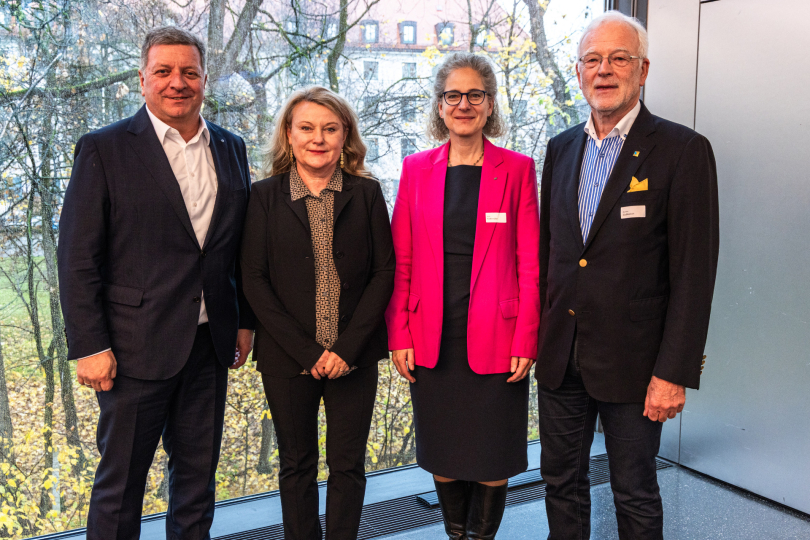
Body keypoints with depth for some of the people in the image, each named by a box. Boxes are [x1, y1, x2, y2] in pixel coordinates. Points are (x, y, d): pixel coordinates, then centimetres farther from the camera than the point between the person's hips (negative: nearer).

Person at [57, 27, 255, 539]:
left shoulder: (231, 148, 8)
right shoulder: (104, 149, -6)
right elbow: (78, 259, -8)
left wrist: (245, 321, 11)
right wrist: (89, 346, -12)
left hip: (210, 344, 4)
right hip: (137, 347, -4)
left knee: (198, 476, 17)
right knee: (121, 480, 10)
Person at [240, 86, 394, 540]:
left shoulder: (367, 193, 2)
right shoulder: (265, 197, 0)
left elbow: (384, 272, -1)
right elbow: (255, 281, -3)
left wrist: (347, 346, -10)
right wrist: (305, 351, -10)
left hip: (354, 357, 0)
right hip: (287, 359, 0)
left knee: (348, 465, 9)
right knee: (297, 465, 12)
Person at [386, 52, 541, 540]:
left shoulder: (517, 170, -1)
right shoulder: (417, 169, 5)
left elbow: (530, 265, -3)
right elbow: (401, 262, 5)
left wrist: (526, 342, -8)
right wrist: (399, 334, -1)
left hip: (495, 340, -2)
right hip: (432, 340, 2)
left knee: (492, 452, 7)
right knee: (443, 452, 13)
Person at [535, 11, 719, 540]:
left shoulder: (683, 150, -9)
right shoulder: (561, 148, 8)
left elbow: (693, 273, -12)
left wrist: (674, 373, -15)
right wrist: (535, 333, 8)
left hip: (630, 363, -5)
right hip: (560, 355, 5)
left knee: (636, 497, 12)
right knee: (562, 481, 18)